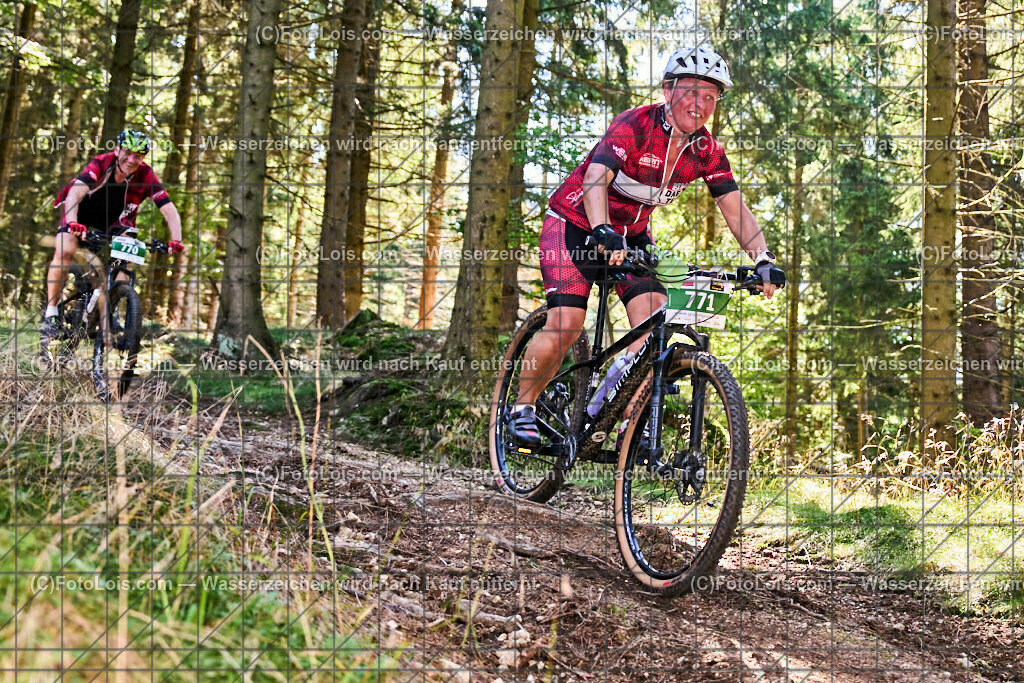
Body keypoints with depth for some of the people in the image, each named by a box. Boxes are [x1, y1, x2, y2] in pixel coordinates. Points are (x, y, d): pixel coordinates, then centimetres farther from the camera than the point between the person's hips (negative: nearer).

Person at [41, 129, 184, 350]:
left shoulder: (146, 176, -26)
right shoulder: (100, 163, -31)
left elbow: (169, 209, -29)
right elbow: (75, 193, -44)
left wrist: (176, 241, -45)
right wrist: (72, 223, -62)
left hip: (114, 218, 2)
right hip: (81, 210, -2)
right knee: (65, 251, -23)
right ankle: (50, 314, -10)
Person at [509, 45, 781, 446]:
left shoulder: (707, 152, -9)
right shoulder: (634, 126, -26)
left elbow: (735, 208, -12)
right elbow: (595, 179, -40)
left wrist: (763, 259, -28)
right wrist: (604, 234, -57)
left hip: (632, 234, 6)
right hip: (577, 223, -5)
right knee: (566, 323, -18)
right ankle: (523, 408, 4)